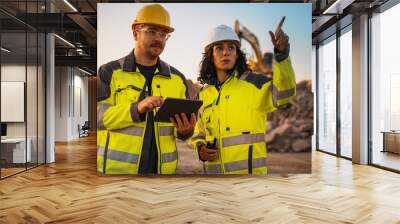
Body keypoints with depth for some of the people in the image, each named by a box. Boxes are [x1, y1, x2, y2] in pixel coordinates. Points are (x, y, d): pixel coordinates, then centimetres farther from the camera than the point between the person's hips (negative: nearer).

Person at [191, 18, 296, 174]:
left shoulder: (251, 83, -6)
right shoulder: (203, 94, 8)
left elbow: (283, 94, -23)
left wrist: (281, 54, -36)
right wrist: (200, 148, -2)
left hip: (248, 169, -4)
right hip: (213, 169, 4)